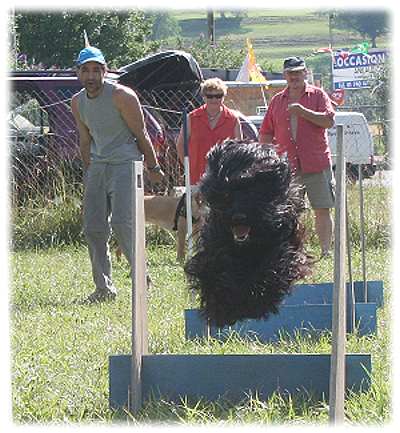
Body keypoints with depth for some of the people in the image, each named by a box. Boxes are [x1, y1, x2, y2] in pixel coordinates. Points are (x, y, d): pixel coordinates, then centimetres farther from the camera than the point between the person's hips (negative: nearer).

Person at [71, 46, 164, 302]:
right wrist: (88, 174, 18)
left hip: (125, 163, -7)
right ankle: (104, 287, 8)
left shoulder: (121, 96, -12)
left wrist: (153, 168, -1)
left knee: (121, 223, -18)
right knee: (93, 228, 1)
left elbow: (141, 134, -6)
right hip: (98, 165, 7)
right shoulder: (77, 103, 7)